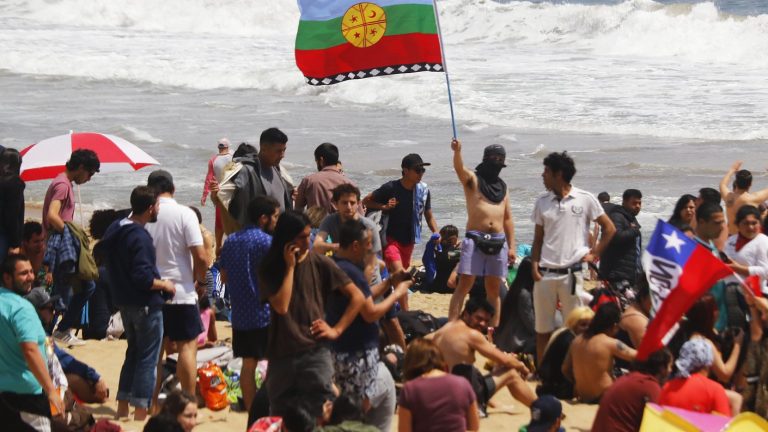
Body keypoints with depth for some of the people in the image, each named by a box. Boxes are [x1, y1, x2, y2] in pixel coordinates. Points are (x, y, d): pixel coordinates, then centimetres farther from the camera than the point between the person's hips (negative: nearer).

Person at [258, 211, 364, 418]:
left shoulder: (319, 263, -1)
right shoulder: (269, 268, 1)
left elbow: (357, 297, 3)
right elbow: (281, 306, -15)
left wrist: (337, 330, -4)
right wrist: (290, 266, -12)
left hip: (315, 353, -2)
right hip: (281, 355, 2)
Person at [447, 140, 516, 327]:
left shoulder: (502, 187, 18)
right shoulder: (472, 179, 3)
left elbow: (508, 219, 19)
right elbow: (459, 168, -20)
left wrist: (512, 246, 11)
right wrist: (457, 151, -41)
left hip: (498, 242, 5)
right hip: (475, 239, -5)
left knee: (494, 290, 8)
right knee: (464, 285, -11)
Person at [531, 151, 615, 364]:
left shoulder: (585, 199, -1)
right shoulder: (542, 202, 10)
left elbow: (609, 228, 5)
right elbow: (538, 238, 13)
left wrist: (594, 254, 1)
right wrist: (534, 265, 1)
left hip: (572, 273, -3)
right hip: (545, 274, 3)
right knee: (543, 328, 6)